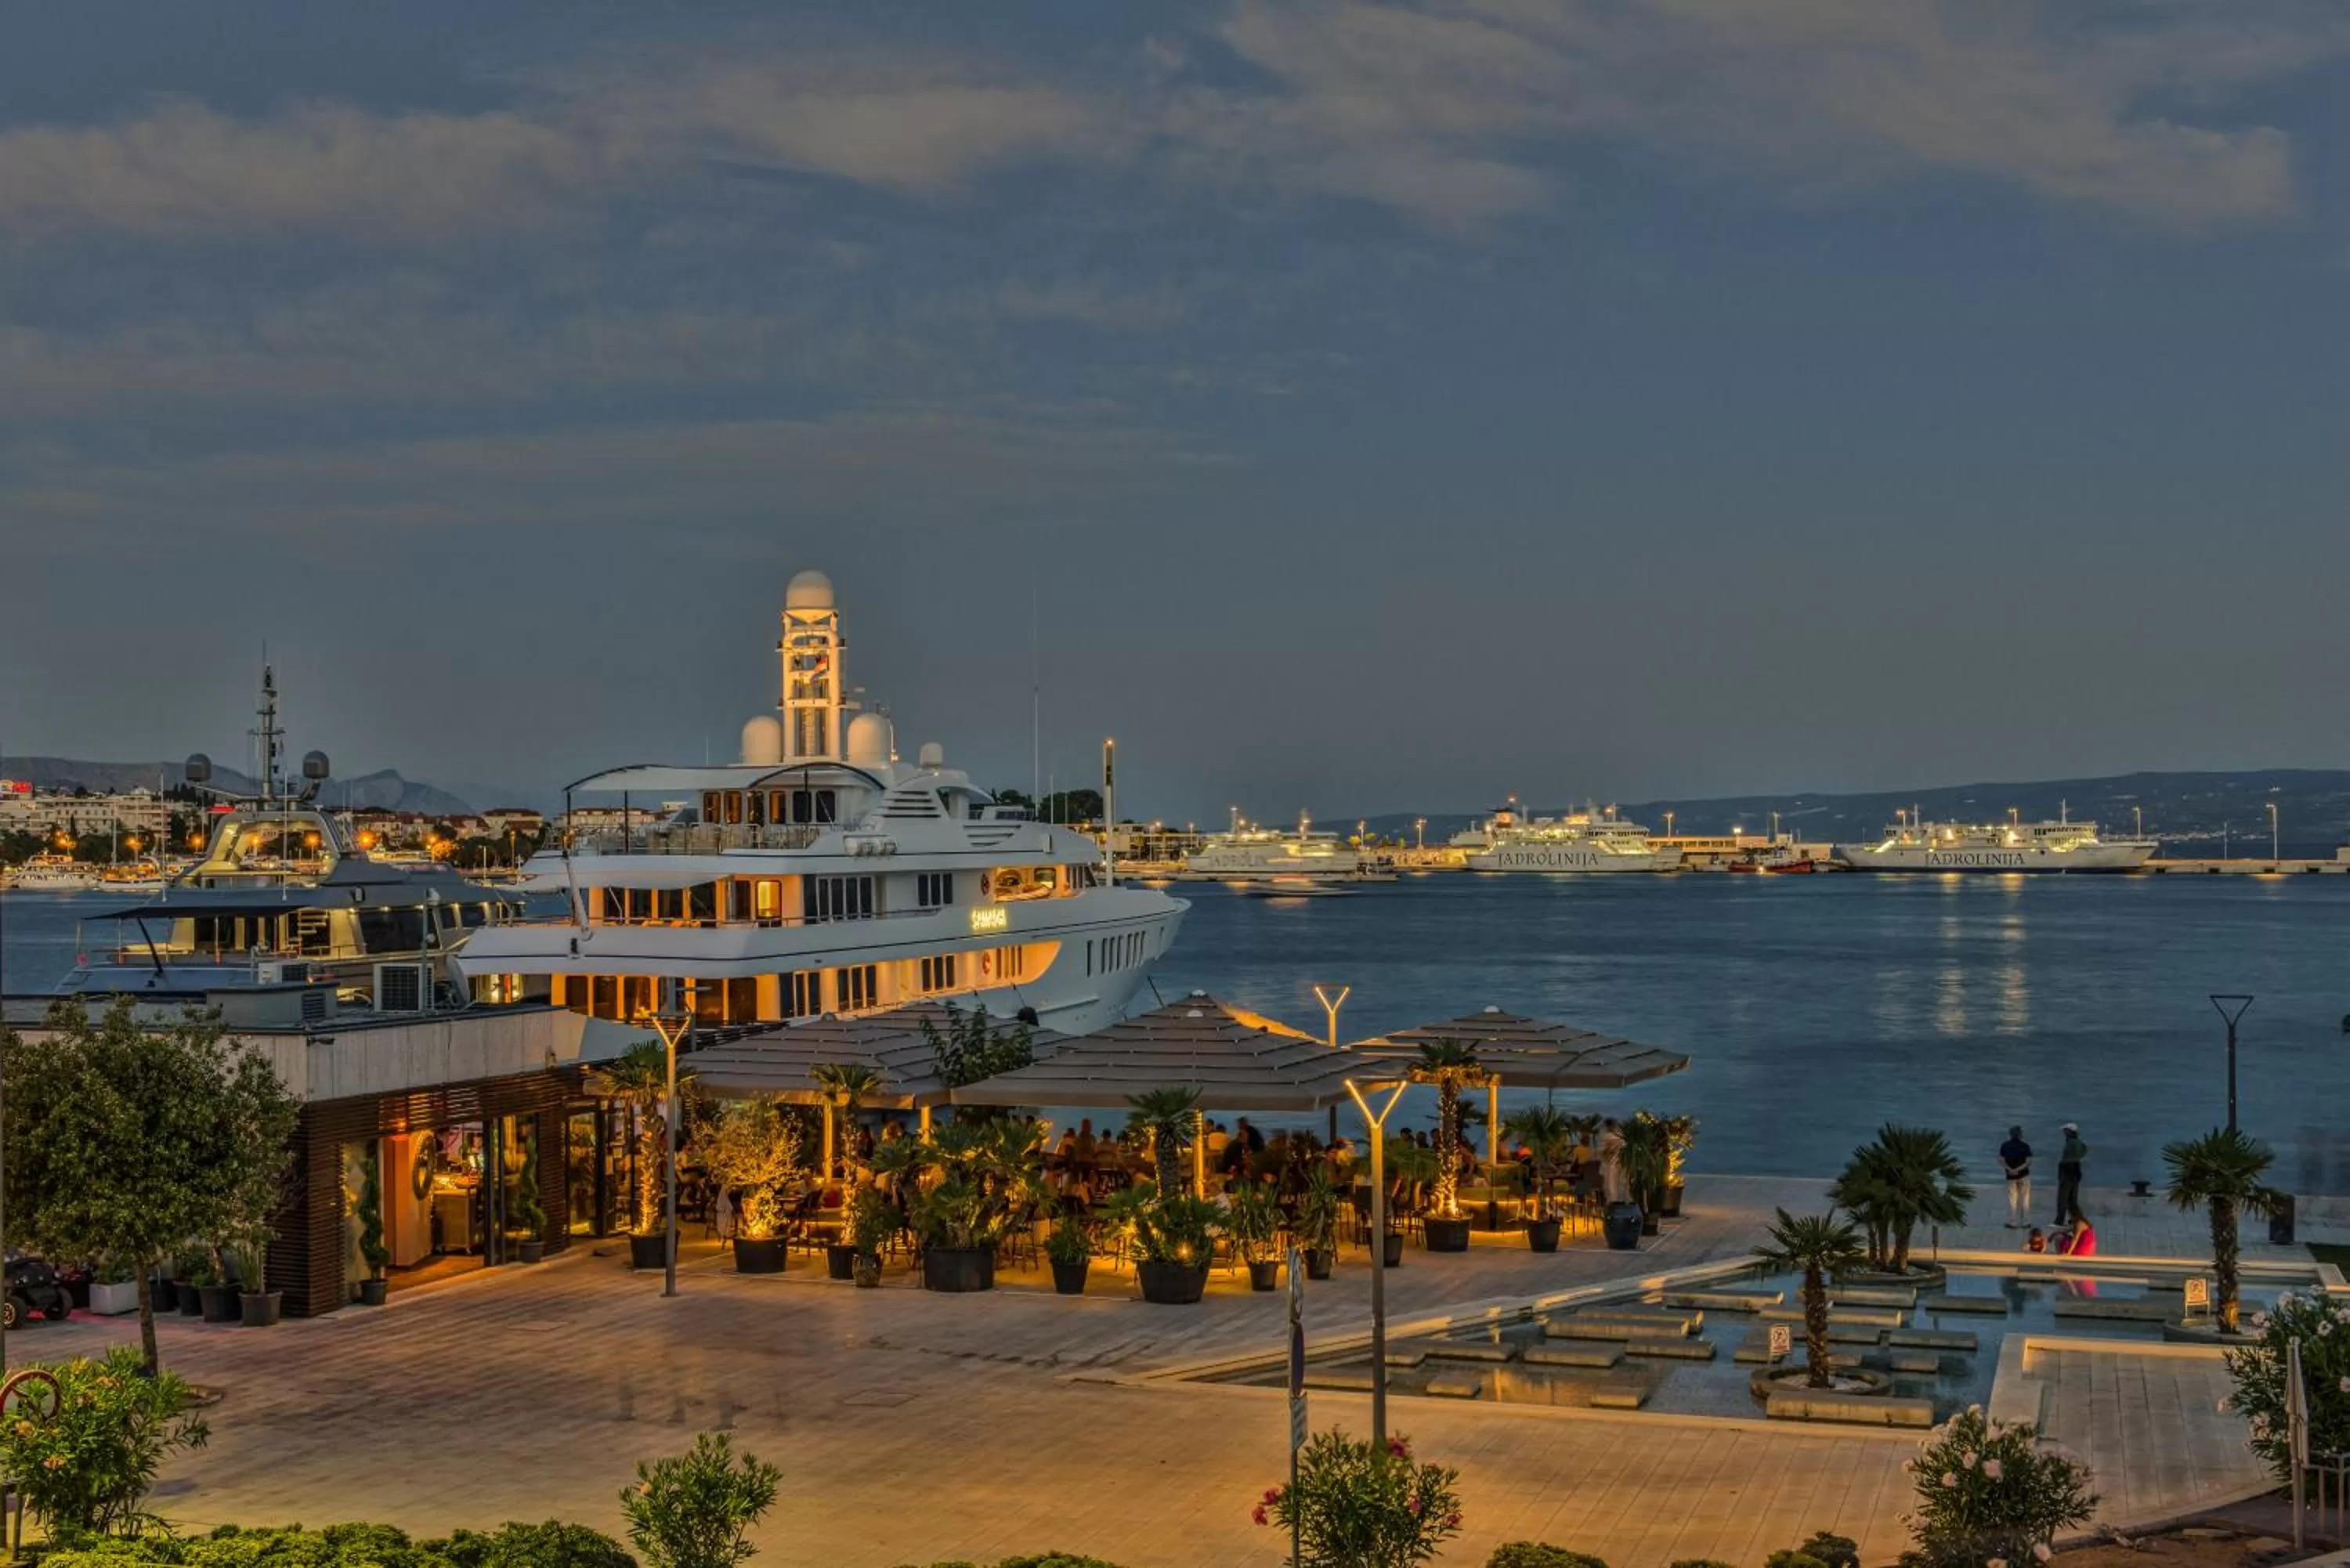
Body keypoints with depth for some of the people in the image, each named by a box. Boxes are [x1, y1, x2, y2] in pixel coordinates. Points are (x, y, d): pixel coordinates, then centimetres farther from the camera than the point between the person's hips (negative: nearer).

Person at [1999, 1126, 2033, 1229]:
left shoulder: (2005, 1146, 0)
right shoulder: (2025, 1146, -5)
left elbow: (2001, 1160, -8)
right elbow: (2028, 1162, -14)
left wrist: (2010, 1169, -14)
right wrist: (2019, 1169, -15)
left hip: (2011, 1176, 1)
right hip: (2024, 1175, -1)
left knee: (2012, 1200, 7)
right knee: (2025, 1199, 7)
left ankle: (2013, 1222, 6)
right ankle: (2025, 1222, 8)